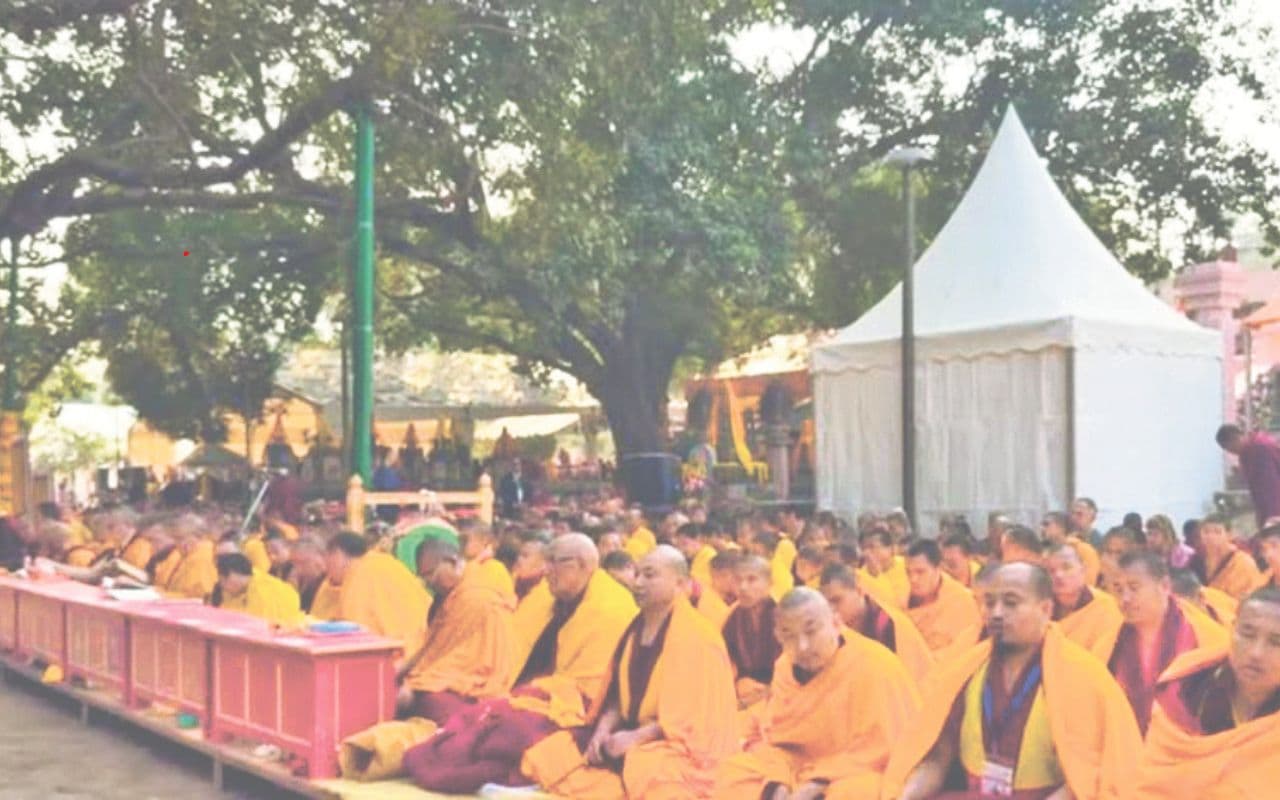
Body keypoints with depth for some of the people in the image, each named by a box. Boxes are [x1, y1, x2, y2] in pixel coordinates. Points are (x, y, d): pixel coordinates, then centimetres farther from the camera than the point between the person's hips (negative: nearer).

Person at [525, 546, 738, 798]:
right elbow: (617, 693, 14)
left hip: (679, 744, -7)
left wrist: (637, 737, -21)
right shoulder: (635, 629, 12)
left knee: (641, 769, -41)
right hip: (633, 735, 7)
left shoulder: (696, 637, -11)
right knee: (553, 753, -14)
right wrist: (604, 729, -6)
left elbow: (692, 713, -16)